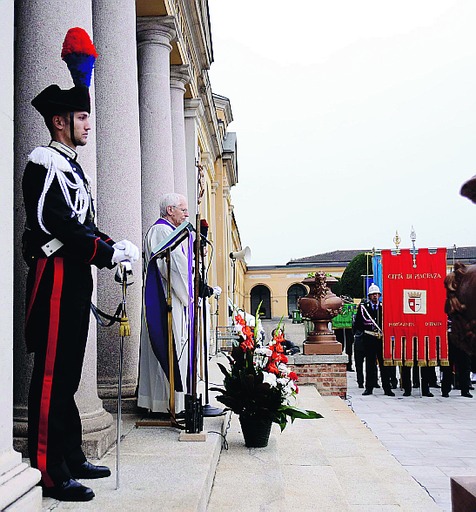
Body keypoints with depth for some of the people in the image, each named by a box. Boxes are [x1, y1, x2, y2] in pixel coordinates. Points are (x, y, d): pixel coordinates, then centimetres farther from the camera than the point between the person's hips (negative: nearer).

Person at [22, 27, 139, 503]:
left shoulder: (73, 167, 21)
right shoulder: (45, 163, -8)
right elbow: (57, 225, -19)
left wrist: (113, 247, 4)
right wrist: (108, 252, -17)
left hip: (76, 277, 10)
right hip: (55, 275, -10)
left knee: (68, 371, 13)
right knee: (52, 372, -6)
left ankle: (71, 459, 24)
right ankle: (49, 472, 2)